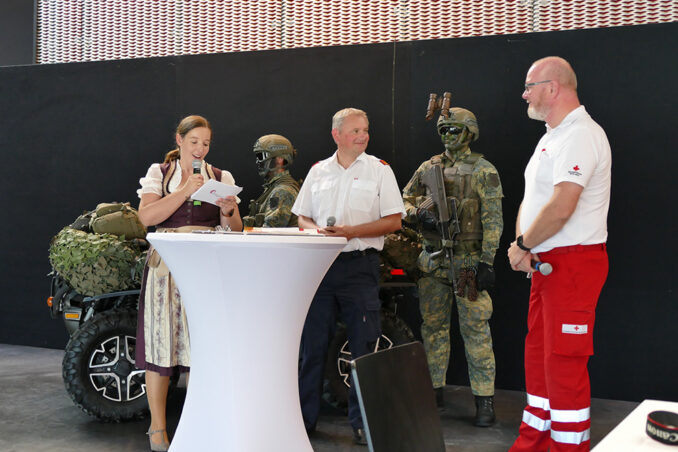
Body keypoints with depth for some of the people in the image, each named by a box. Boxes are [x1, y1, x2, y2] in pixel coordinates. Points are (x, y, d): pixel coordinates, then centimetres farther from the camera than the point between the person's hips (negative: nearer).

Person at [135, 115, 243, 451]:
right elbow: (147, 216, -5)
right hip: (167, 265, -1)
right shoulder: (159, 173, 11)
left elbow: (235, 230, 11)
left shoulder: (221, 178, 15)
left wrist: (229, 211, -10)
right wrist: (186, 190, -11)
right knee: (161, 341, -3)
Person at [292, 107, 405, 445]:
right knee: (313, 344, 6)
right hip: (320, 264, 3)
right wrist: (316, 230, -7)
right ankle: (304, 418, 18)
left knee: (363, 347, -1)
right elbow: (302, 217, 16)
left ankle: (362, 422, 10)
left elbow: (393, 221, -3)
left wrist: (349, 232, -14)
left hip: (360, 265, -2)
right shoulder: (318, 171, 12)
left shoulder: (379, 170, 3)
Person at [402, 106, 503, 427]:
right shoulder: (427, 168, 12)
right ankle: (434, 391, 21)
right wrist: (419, 213, -7)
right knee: (433, 327, 10)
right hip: (432, 259, 5)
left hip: (468, 259, -5)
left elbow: (493, 220, -6)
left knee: (475, 329, -4)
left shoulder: (483, 171, -1)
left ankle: (484, 399, 2)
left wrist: (487, 262, -12)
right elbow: (404, 202, 16)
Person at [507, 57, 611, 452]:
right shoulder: (553, 137, 18)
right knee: (539, 355, 15)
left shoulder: (580, 135, -16)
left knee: (564, 361, -7)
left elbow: (560, 208, -25)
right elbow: (531, 198, 16)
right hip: (546, 264, 10)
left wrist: (522, 246, -11)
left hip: (573, 263, -10)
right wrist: (523, 246, -1)